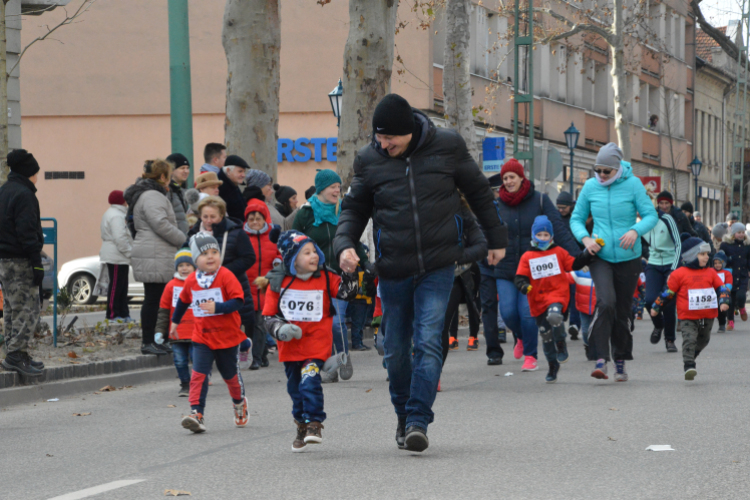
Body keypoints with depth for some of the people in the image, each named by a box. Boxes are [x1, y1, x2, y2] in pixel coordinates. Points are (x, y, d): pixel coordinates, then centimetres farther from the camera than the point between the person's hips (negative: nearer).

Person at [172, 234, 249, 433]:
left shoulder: (226, 276, -13)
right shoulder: (191, 281, 1)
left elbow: (237, 301, -20)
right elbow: (183, 301, 20)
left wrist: (217, 307, -35)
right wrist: (175, 321, 31)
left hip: (228, 336, -2)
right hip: (202, 337, 3)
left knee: (231, 375, 14)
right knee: (199, 375, -13)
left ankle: (239, 402, 43)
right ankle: (196, 414, -19)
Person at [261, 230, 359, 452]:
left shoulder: (325, 278, -2)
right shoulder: (279, 283, -2)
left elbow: (347, 292, -6)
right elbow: (269, 315, 3)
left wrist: (349, 274, -19)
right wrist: (280, 329, -15)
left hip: (316, 343, -2)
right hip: (290, 346, 2)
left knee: (309, 381, -22)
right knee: (295, 388, 11)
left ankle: (314, 424, -15)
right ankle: (302, 429, 28)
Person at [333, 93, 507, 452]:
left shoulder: (447, 146, -3)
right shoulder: (369, 160, 0)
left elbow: (479, 192, 11)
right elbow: (354, 208, 11)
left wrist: (496, 239, 18)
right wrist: (344, 244, -8)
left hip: (437, 267, -2)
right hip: (393, 270, 2)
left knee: (428, 342, -14)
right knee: (396, 351, 8)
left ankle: (418, 420, -14)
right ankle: (403, 415, 28)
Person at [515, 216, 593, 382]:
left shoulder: (558, 252, 8)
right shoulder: (527, 257, 7)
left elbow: (573, 264, 7)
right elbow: (520, 277, 3)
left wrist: (588, 254, -6)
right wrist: (523, 285, -19)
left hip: (557, 294, -3)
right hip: (537, 299, 3)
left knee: (554, 316, -35)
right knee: (545, 335, 8)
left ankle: (561, 346, -13)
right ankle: (553, 366, 22)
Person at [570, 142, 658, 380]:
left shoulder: (632, 184, -5)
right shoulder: (590, 186, 1)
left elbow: (651, 215, -4)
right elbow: (576, 218, 10)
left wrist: (635, 231, -23)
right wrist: (585, 238, -10)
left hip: (628, 258, 0)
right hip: (600, 256, 0)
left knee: (622, 310, 8)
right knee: (605, 303, -21)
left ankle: (621, 360, 26)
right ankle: (601, 360, -24)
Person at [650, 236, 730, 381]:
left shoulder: (711, 273, 7)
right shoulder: (679, 274, -6)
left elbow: (721, 288, 13)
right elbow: (668, 291, 0)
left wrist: (724, 301, -5)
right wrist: (656, 306, 5)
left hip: (708, 316, 5)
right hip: (688, 317, -5)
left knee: (703, 340, 18)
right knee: (689, 339, -19)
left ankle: (690, 358, 39)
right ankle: (689, 366, -22)